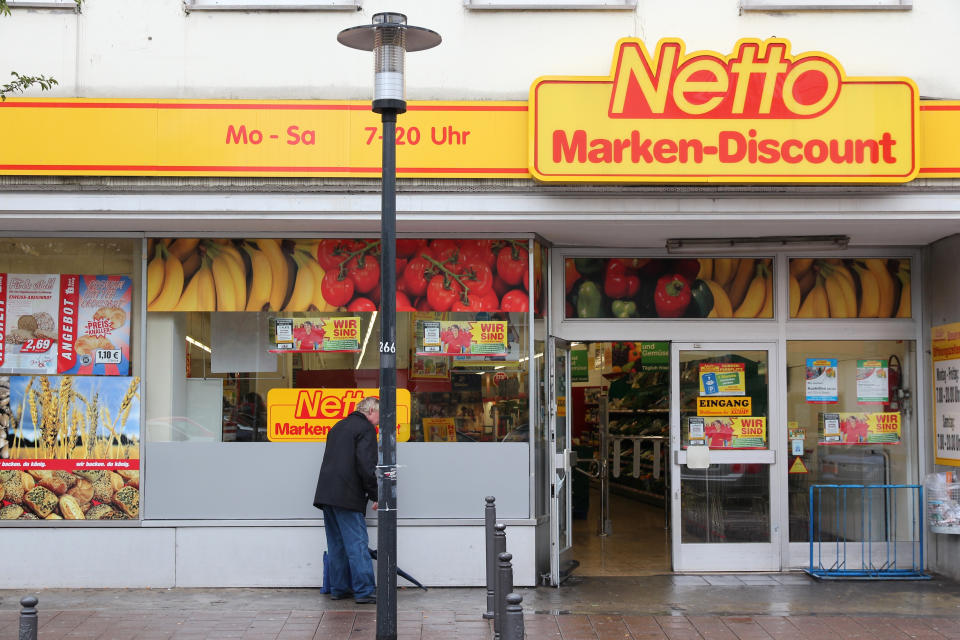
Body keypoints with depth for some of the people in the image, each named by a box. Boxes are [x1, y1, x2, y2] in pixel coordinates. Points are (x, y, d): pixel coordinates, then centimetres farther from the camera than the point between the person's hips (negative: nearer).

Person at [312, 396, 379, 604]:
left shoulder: (338, 427, 21)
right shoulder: (366, 429, -6)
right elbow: (366, 465, -15)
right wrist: (376, 495, -9)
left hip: (326, 493, 8)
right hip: (347, 496, -8)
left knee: (336, 544, 12)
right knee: (357, 543, -7)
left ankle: (338, 588, 16)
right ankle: (364, 591, -7)